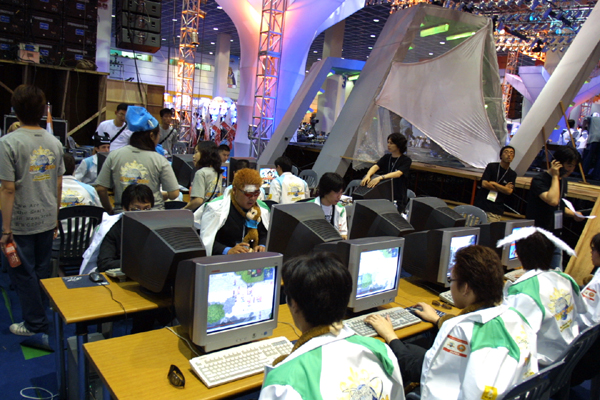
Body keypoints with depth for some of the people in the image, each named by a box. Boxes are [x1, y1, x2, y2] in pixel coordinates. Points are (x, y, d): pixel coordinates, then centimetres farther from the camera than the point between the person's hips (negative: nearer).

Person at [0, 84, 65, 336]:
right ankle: (43, 314, 30)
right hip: (47, 220, 5)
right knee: (42, 272, 18)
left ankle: (35, 324, 19)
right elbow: (58, 185, 6)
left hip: (21, 223, -5)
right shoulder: (54, 143, 1)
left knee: (23, 273, 9)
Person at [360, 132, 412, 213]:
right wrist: (368, 175, -28)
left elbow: (398, 173, -22)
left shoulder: (406, 160, -4)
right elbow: (375, 166, -5)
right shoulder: (386, 158, 11)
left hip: (398, 199, -4)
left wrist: (380, 178, -36)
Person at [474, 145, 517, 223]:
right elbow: (484, 184, -7)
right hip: (481, 206, -1)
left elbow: (509, 191, -4)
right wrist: (503, 188, -2)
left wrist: (494, 184, -6)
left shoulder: (512, 174, 10)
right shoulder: (491, 166, 4)